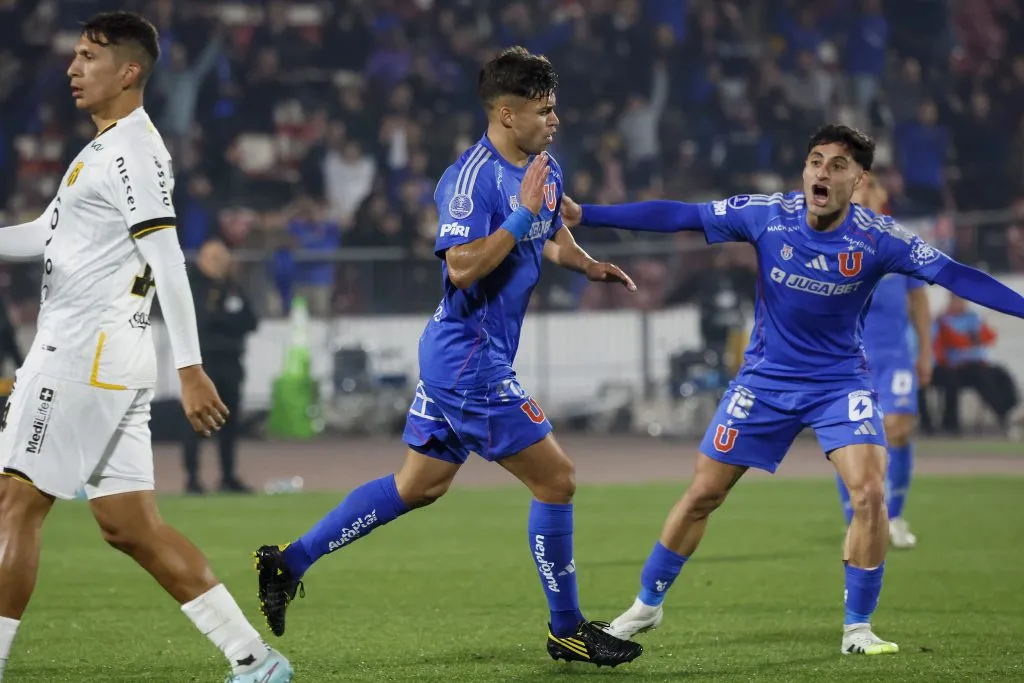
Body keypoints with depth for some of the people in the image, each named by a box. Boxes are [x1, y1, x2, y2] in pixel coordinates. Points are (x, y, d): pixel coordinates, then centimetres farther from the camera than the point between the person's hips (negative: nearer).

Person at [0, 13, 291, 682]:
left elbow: (168, 261, -19)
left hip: (85, 353, -10)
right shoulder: (106, 147, 20)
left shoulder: (132, 150, -12)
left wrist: (191, 368, -24)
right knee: (131, 526, 7)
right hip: (99, 356, 10)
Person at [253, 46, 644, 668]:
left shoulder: (544, 168, 10)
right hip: (472, 361, -10)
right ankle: (567, 630, 7)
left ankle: (289, 562, 20)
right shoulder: (471, 179, -20)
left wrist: (588, 265, 8)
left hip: (454, 358, 10)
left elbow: (549, 235, 27)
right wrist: (524, 212, -29)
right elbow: (463, 268, -28)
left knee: (418, 486, 15)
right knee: (557, 481, -5)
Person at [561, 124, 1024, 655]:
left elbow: (953, 275, -19)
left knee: (869, 494, -19)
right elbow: (677, 216, -12)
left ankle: (857, 628, -3)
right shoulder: (767, 215, -15)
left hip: (840, 383, -1)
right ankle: (646, 604, 25)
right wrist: (584, 214, -14)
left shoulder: (877, 238, -18)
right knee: (702, 495, 5)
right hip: (765, 380, 1)